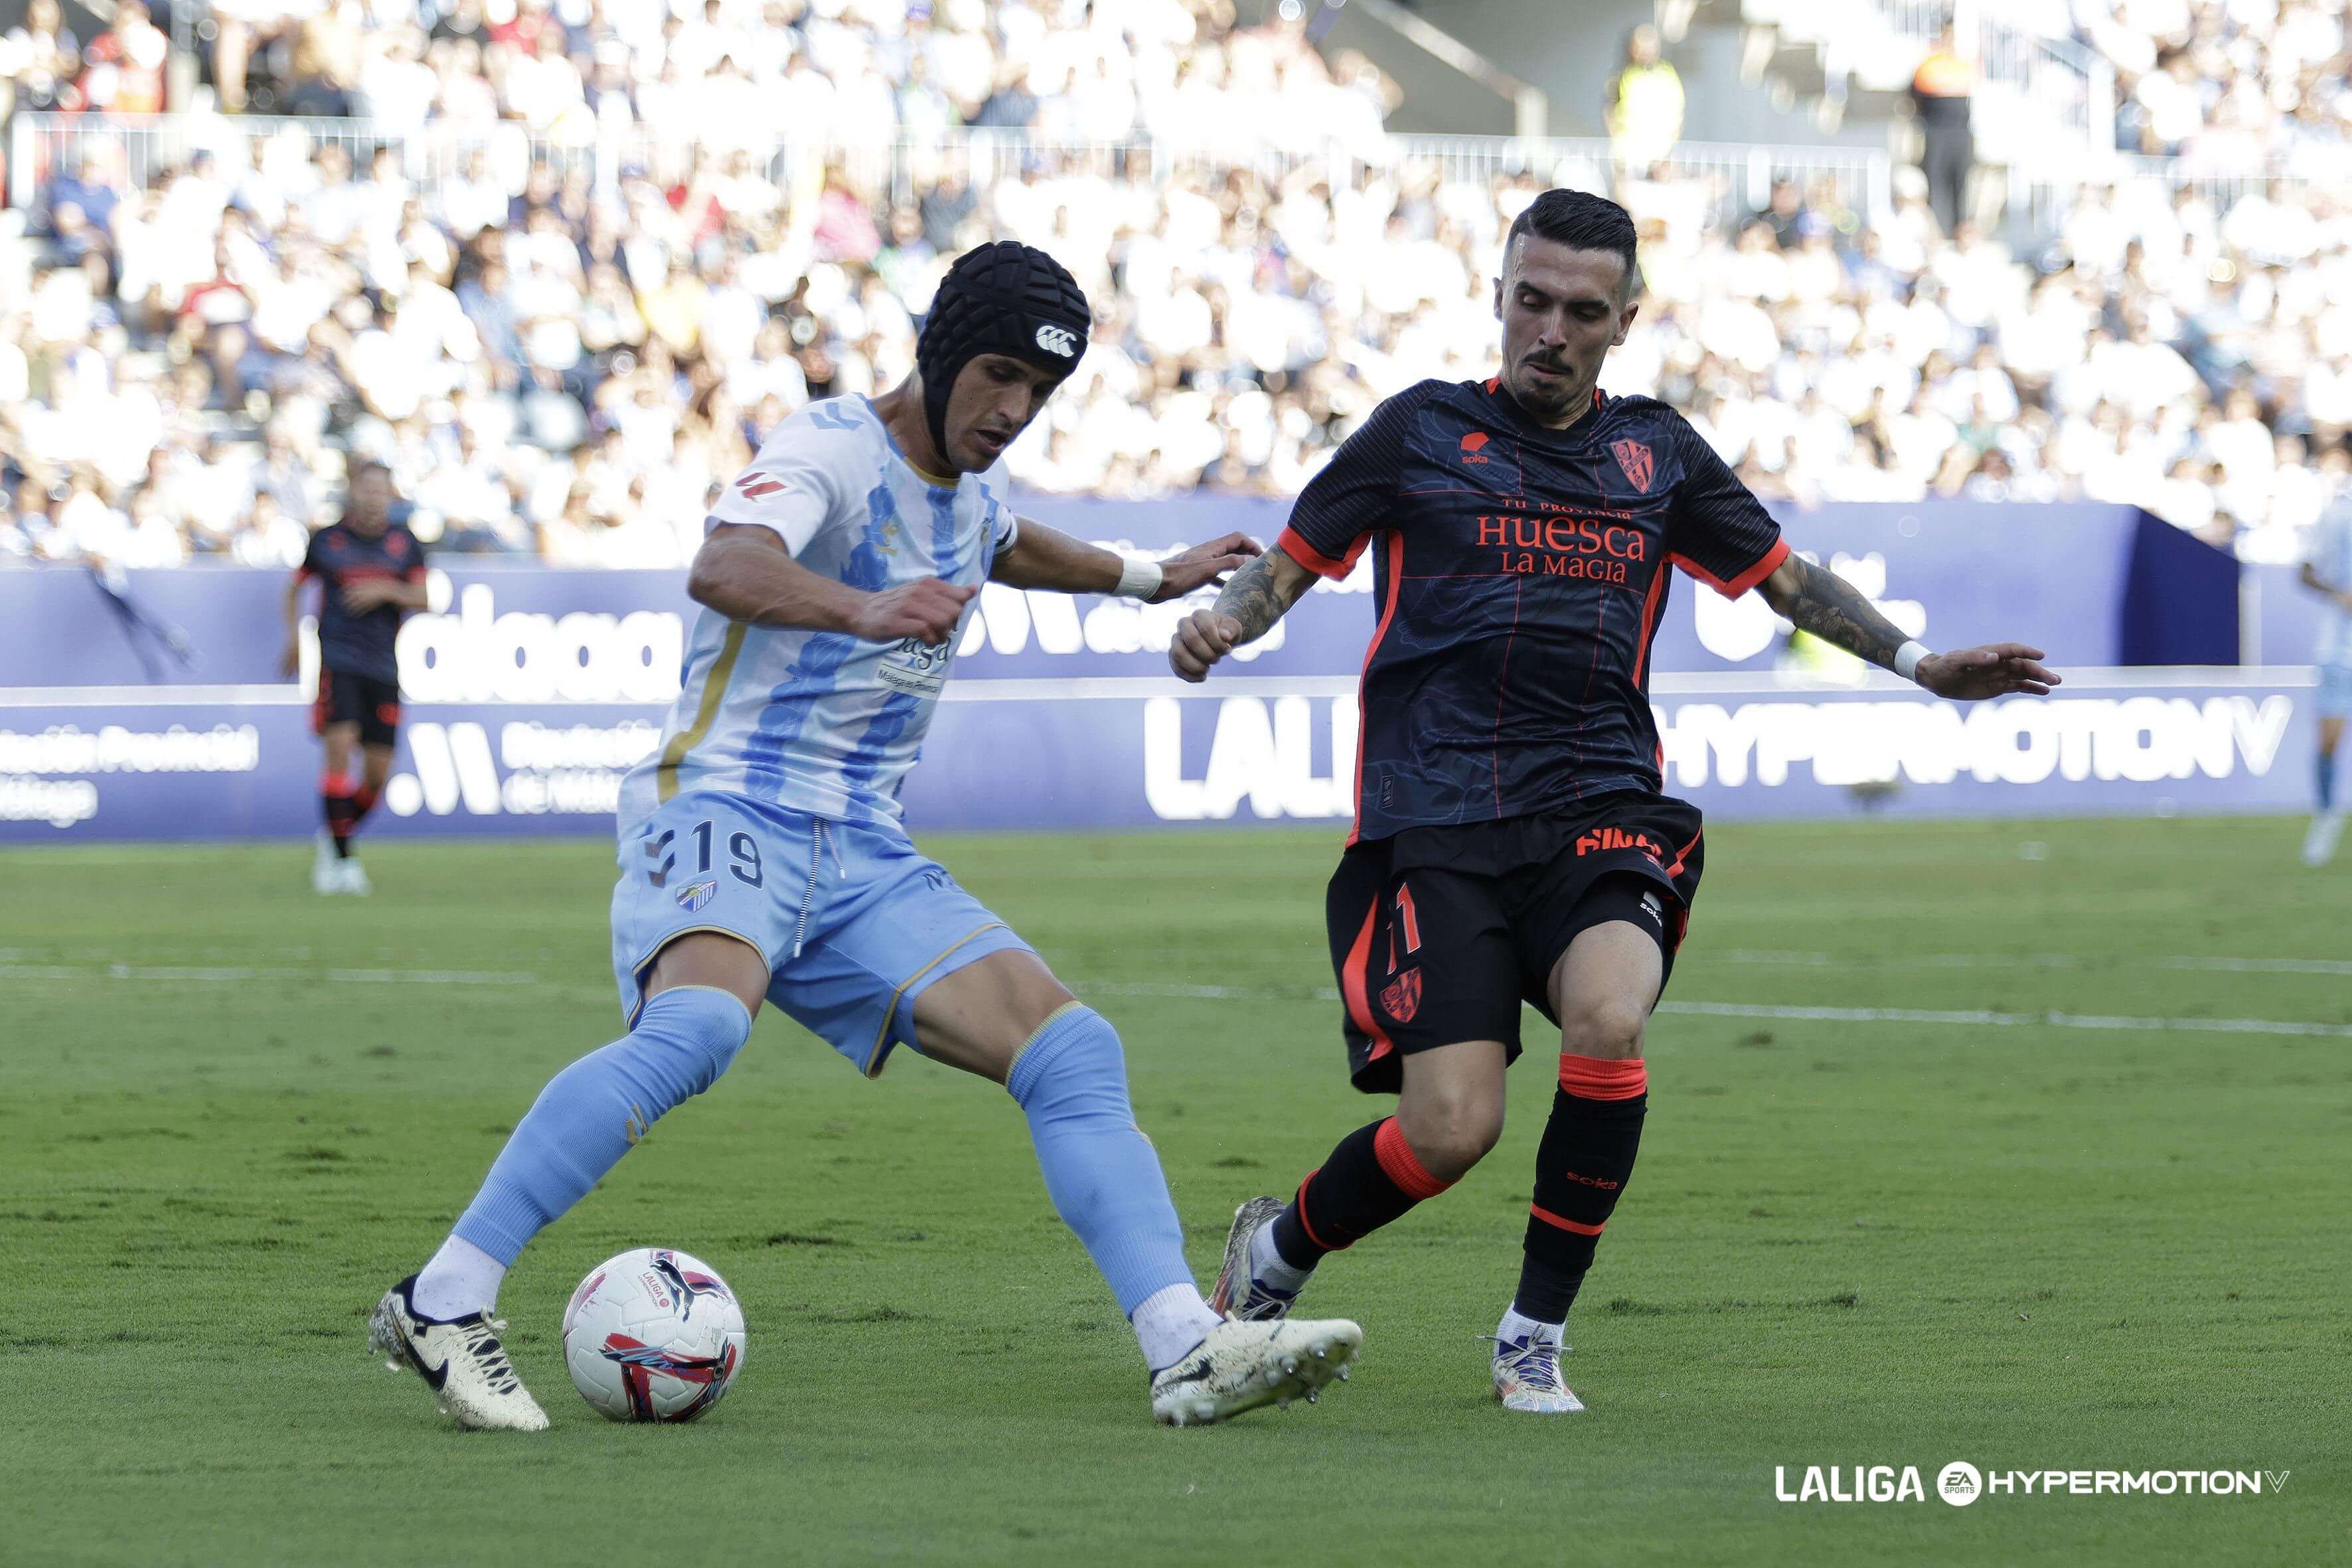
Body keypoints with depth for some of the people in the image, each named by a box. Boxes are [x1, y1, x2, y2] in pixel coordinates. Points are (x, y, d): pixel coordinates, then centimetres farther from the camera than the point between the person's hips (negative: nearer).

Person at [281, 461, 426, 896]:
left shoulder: (404, 542, 6)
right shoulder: (327, 540, 2)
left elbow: (422, 598, 4)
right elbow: (295, 587, 17)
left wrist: (386, 591, -13)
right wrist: (294, 635, 8)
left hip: (382, 666, 3)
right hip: (336, 660, -3)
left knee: (377, 774, 1)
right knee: (340, 747, -20)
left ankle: (331, 841, 27)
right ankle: (341, 859, -15)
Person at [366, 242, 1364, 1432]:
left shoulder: (970, 487, 16)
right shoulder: (833, 451, -11)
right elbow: (722, 569, -33)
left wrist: (1145, 578, 56)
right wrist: (865, 609, -51)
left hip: (862, 856, 8)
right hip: (725, 810, -8)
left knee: (1073, 1051, -6)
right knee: (697, 1026, -36)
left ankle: (1189, 1355, -9)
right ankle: (441, 1305, -34)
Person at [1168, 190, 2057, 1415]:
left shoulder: (1656, 450, 16)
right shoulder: (1422, 430, 9)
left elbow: (1783, 577, 27)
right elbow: (1291, 562, 12)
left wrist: (1917, 662, 16)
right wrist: (1220, 624, -9)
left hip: (1600, 808, 2)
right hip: (1436, 821, -2)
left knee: (1608, 1020, -30)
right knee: (1450, 1129, -16)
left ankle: (1534, 1336, -12)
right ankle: (1274, 1252, 17)